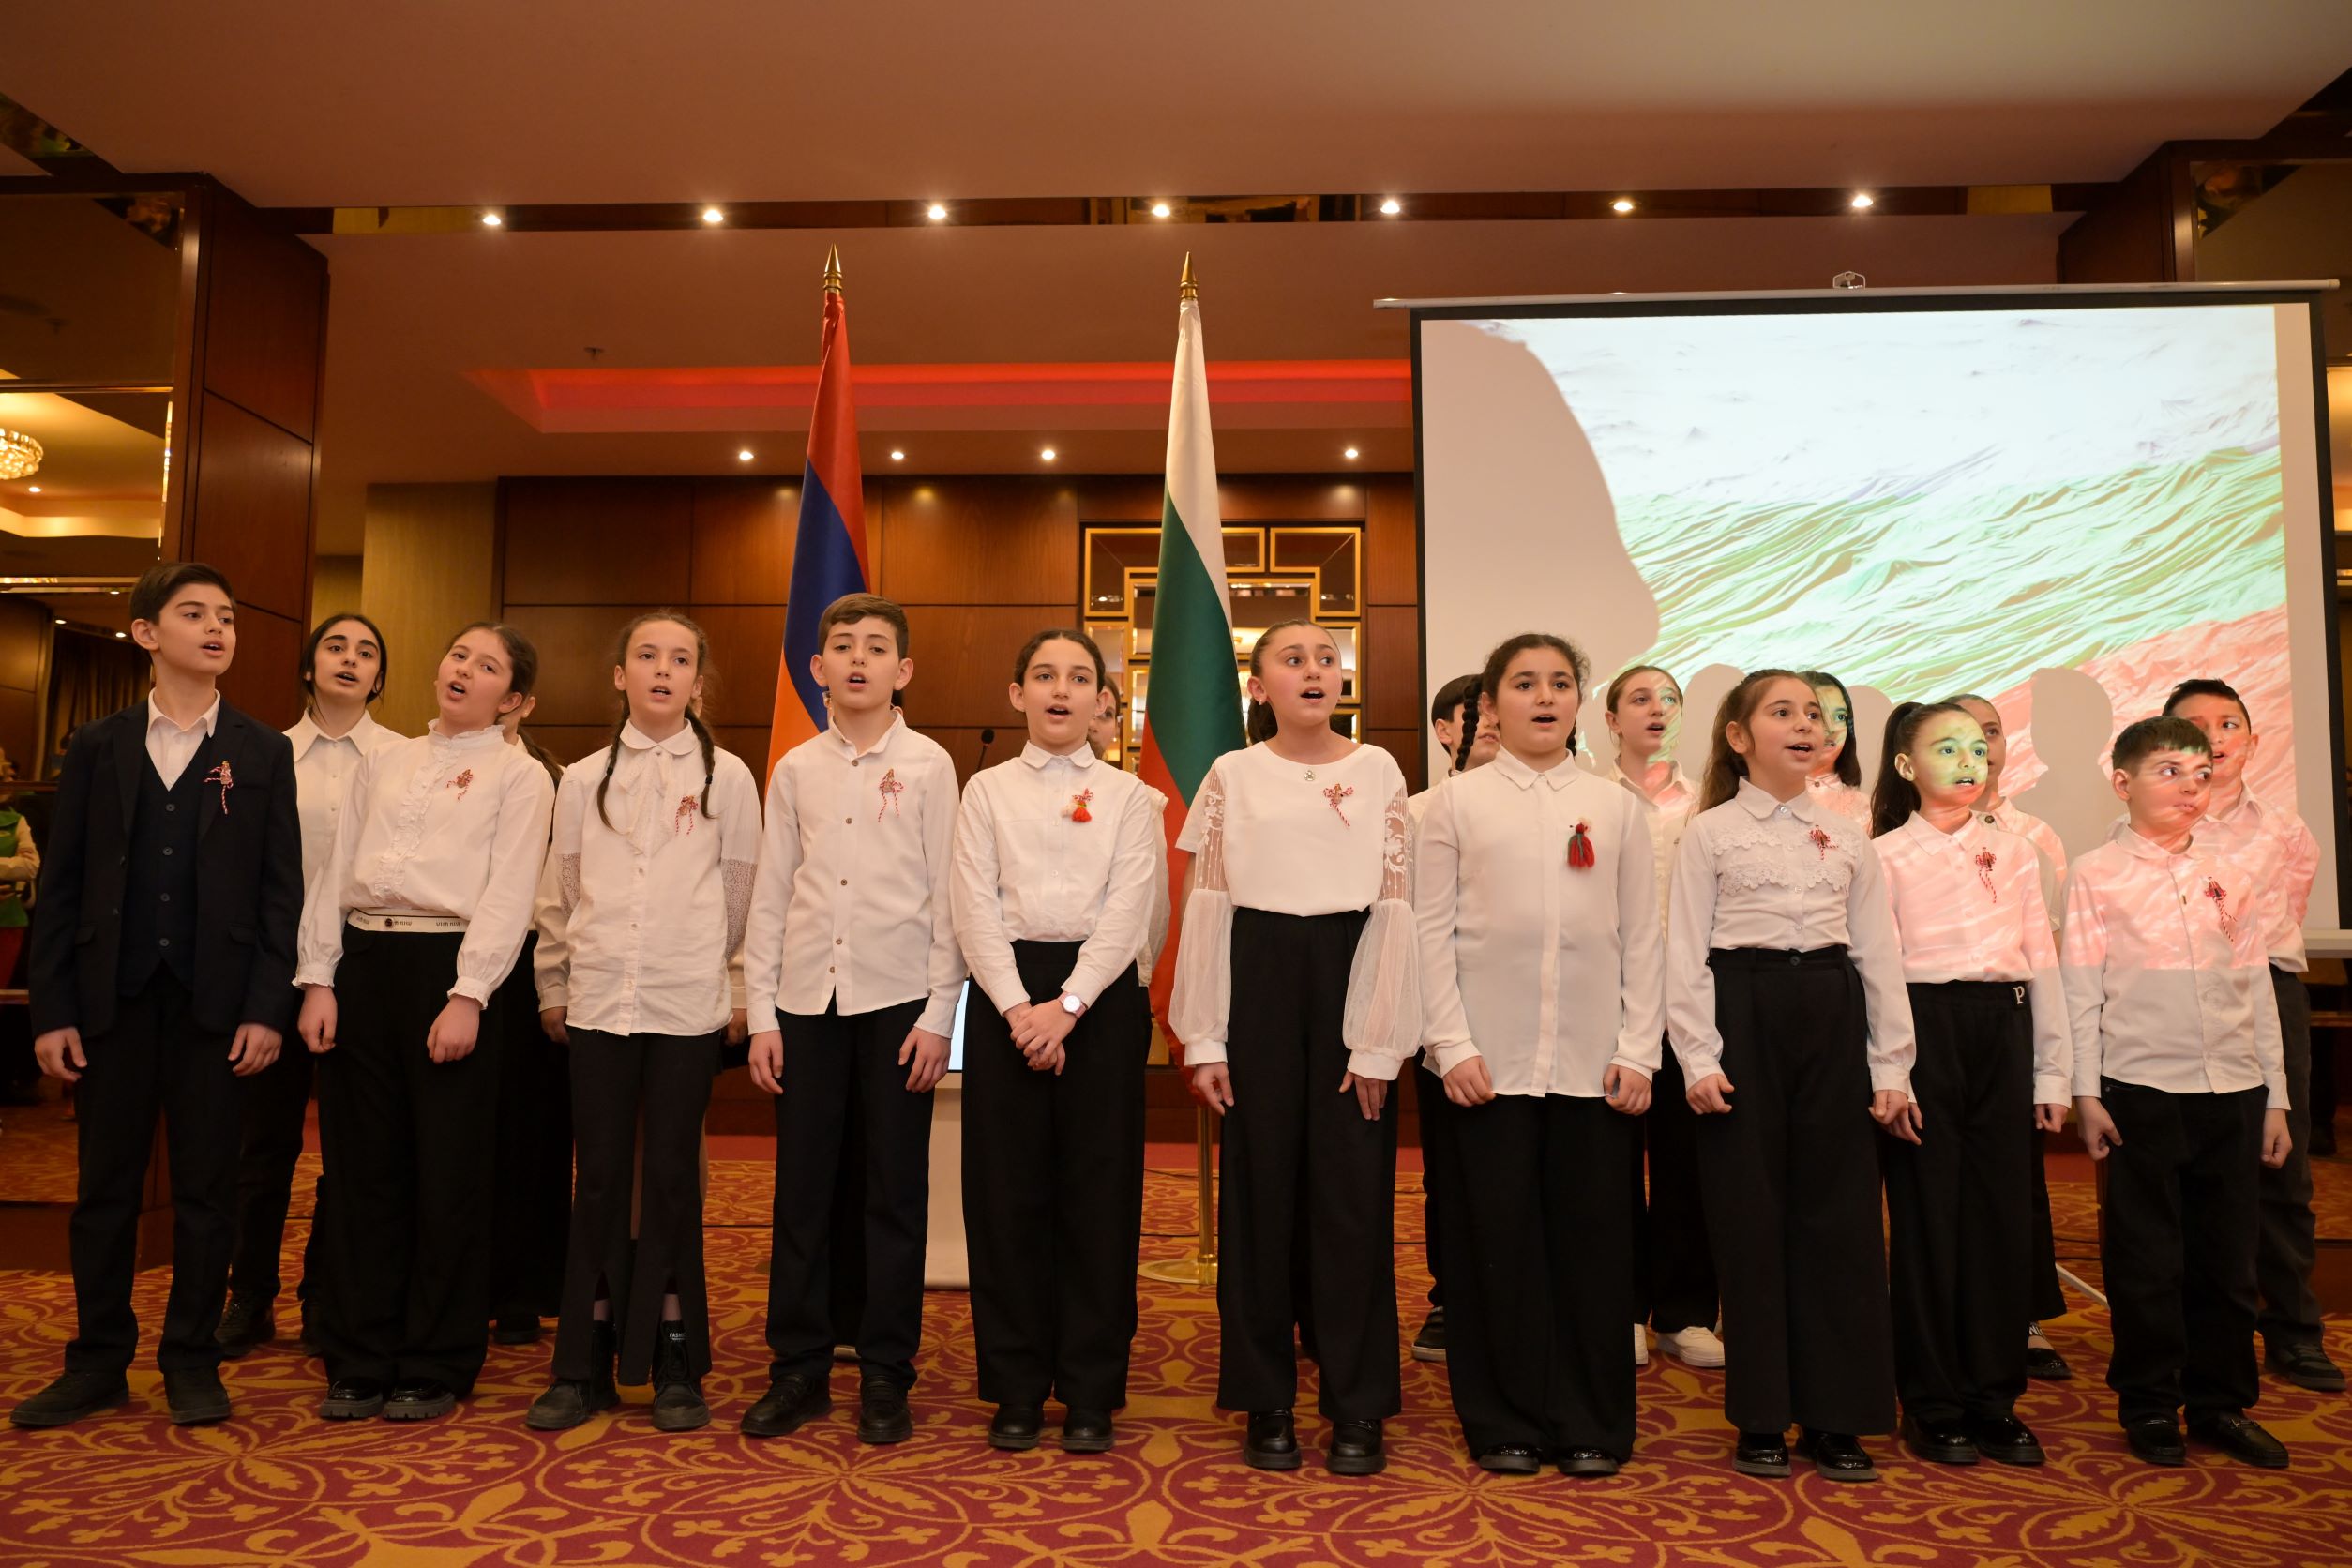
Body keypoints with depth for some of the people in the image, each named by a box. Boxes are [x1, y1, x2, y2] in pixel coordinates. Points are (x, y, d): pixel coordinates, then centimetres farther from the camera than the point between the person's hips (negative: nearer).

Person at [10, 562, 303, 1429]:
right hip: (112, 997, 1)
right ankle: (98, 1362, 22)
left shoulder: (263, 753, 4)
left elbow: (280, 889, 0)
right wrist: (52, 1009, -1)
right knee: (105, 1187, 10)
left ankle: (192, 1362, 18)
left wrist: (266, 1008, -7)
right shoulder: (98, 746, 7)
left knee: (205, 1189, 6)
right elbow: (60, 885, 5)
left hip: (214, 1001, -1)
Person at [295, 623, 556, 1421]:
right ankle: (359, 1361, 20)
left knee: (448, 1174, 1)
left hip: (450, 965, -4)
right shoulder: (384, 762, 16)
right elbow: (335, 872, 13)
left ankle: (435, 1368, 14)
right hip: (363, 960, 5)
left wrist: (466, 996, -16)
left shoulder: (519, 775, 2)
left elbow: (509, 892, -7)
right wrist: (319, 977, 2)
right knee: (361, 1167, 8)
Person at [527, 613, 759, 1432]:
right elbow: (562, 896, 14)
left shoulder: (727, 777, 1)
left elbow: (740, 899, 7)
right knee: (599, 1178, 5)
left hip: (687, 1005, -2)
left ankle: (676, 1367, 13)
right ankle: (583, 1366, 15)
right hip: (597, 1002, 2)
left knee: (673, 1176, 3)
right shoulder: (582, 780, 8)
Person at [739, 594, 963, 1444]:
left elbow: (947, 893, -2)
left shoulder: (927, 765, 1)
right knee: (803, 1189, 7)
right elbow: (770, 895, 9)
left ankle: (886, 1374, 15)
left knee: (894, 1191, 3)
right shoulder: (796, 769, 8)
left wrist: (938, 1015, -6)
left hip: (897, 998, -2)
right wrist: (761, 1013, 4)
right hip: (807, 998, 3)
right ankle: (798, 1367, 20)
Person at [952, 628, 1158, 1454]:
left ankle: (1090, 1392, 14)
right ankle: (1017, 1386, 16)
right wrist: (1018, 1007, -13)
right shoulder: (987, 790, 9)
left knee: (1099, 1191, 2)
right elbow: (976, 907, -1)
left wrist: (1067, 1006, -14)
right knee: (1007, 1190, 2)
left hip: (1100, 993, 0)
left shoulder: (1127, 796, 7)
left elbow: (1127, 912, -3)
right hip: (1007, 991, 1)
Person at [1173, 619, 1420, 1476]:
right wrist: (1204, 1038, -2)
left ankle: (1358, 1406, 17)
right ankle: (1267, 1401, 20)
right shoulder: (1231, 776, 5)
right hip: (1259, 983, 1)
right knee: (1260, 1189, 6)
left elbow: (1395, 907, 0)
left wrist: (1378, 1041, -5)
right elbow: (1207, 907, 3)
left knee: (1352, 1193, 4)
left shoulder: (1378, 771, 4)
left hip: (1349, 978, 0)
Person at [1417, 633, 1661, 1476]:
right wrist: (1452, 1044, -8)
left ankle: (1592, 1424, 20)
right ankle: (1505, 1422, 19)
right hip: (1491, 1058, -1)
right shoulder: (1457, 801, 4)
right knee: (1498, 1238, 4)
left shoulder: (1617, 806, 9)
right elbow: (1433, 931, 0)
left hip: (1595, 1058, 2)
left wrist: (1639, 1049, 0)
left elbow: (1643, 935, 7)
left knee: (1595, 1238, 5)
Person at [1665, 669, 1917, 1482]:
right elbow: (1687, 952, -2)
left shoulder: (1847, 835, 11)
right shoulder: (1710, 833, 1)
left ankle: (1834, 1417, 17)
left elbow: (1878, 952, 10)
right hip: (1746, 1013, -3)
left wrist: (1892, 1064, 5)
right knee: (1750, 1214, 2)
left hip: (1832, 1016, 3)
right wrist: (1699, 1059, -11)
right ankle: (1761, 1418, 14)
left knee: (1838, 1212, 4)